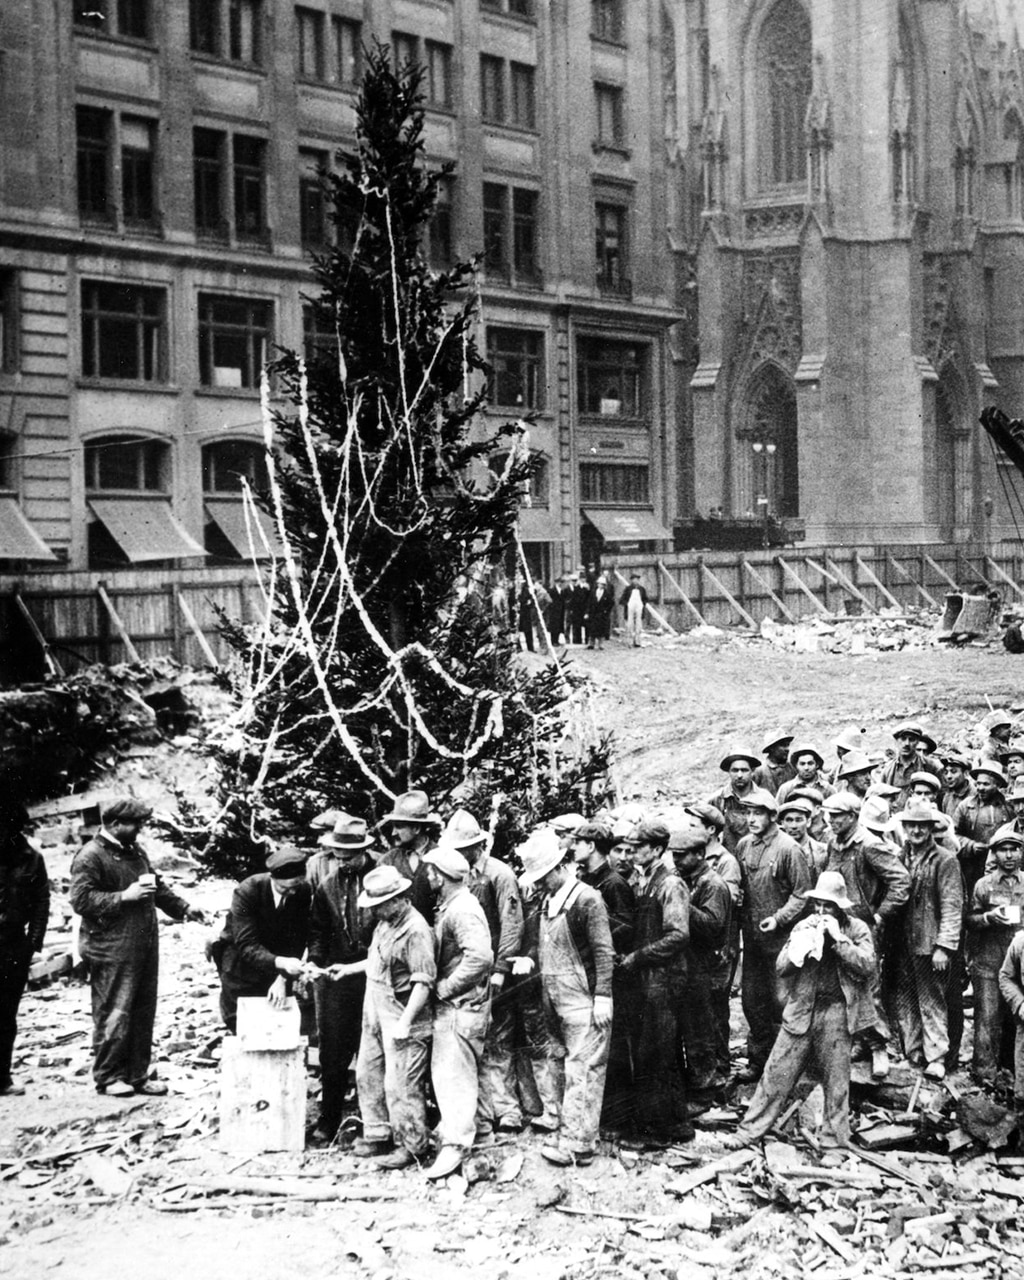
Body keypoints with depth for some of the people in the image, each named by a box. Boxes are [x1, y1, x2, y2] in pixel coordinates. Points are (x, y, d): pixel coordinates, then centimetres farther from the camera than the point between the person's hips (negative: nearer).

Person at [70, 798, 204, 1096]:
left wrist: (182, 908, 17)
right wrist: (124, 896, -21)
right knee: (114, 1015, -5)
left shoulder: (135, 851, 17)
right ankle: (108, 1077, 7)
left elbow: (157, 886, 29)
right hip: (112, 952, -8)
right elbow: (81, 900, -18)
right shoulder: (91, 856, -10)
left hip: (144, 947, 8)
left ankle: (137, 1075, 19)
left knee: (143, 1013, 11)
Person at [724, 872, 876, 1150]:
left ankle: (834, 1138, 17)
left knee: (835, 1080, 4)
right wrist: (802, 940, -9)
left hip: (836, 1010, -2)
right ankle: (749, 1130, 7)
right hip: (801, 1009, 2)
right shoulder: (803, 927, 9)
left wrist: (838, 938, -16)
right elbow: (781, 968, 4)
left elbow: (867, 966, -12)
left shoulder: (857, 929, 2)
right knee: (777, 1071, 2)